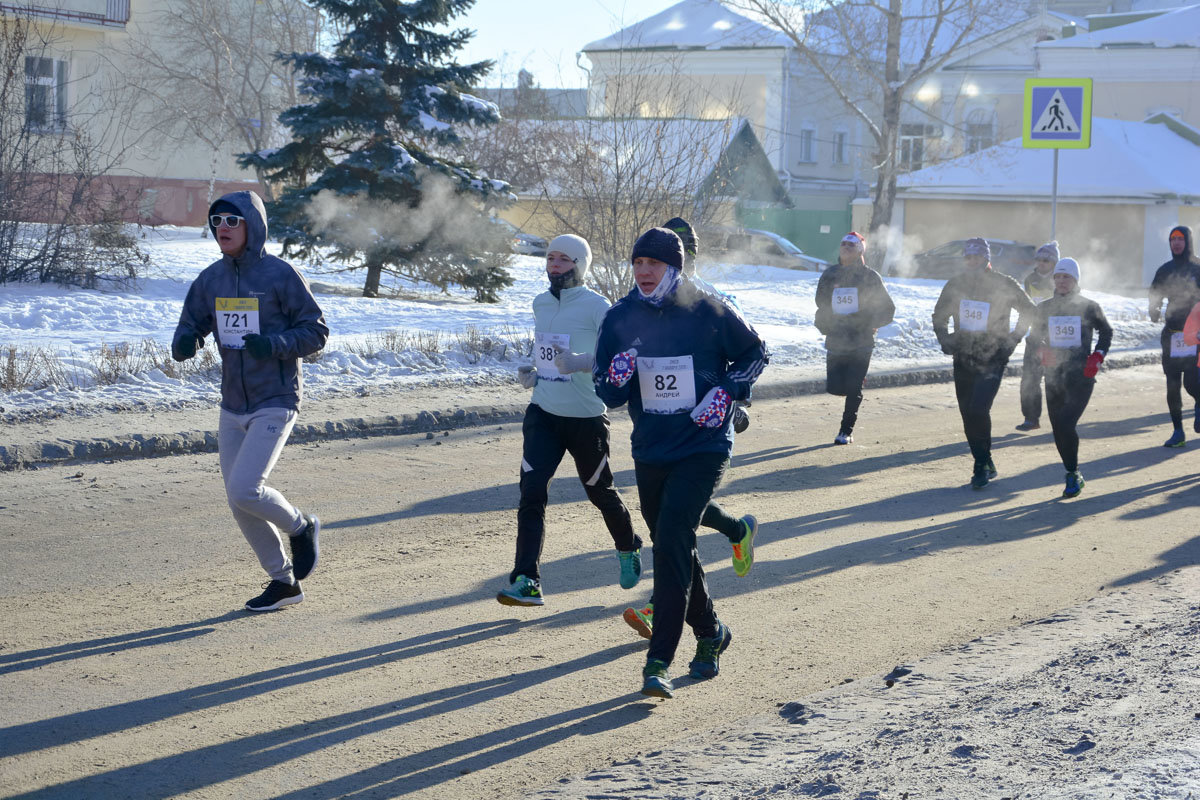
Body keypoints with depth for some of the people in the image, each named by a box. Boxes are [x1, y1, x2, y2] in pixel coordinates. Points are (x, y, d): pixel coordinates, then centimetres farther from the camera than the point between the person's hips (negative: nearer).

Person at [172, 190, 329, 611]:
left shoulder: (280, 275, -10)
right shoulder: (210, 280, 6)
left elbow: (316, 332, -9)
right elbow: (189, 329, 9)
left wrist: (273, 344, -25)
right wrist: (185, 343, -16)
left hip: (275, 404, -6)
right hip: (232, 407, 6)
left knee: (245, 491, -18)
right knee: (239, 502, 6)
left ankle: (301, 527, 11)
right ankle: (284, 580, 21)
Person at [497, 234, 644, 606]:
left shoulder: (596, 306, -11)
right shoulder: (541, 304, 10)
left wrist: (580, 362, -33)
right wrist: (531, 373, 8)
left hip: (586, 417, -5)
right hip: (543, 412, 5)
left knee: (600, 492, 12)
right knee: (531, 492, -10)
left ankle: (628, 549, 42)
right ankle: (526, 582, -13)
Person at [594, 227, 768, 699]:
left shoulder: (709, 311, -9)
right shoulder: (621, 318, 0)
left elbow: (754, 353, 7)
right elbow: (604, 392, 4)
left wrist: (727, 392, -10)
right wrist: (615, 379, -19)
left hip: (704, 448, -5)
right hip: (650, 452, 5)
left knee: (672, 540, -18)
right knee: (672, 548, 15)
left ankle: (659, 663, -19)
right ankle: (710, 633, 38)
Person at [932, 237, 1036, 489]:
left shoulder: (1004, 285, -5)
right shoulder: (955, 284, 5)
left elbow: (1028, 310, 9)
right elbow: (939, 315, 20)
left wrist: (1012, 339, 1)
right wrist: (944, 340, 7)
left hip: (992, 358, -5)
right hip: (963, 357, 5)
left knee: (979, 410, -19)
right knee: (968, 415, 6)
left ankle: (982, 466, -7)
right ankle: (985, 466, 20)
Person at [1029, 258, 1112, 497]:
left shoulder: (1088, 307, -1)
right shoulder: (1044, 308, 7)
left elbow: (1106, 332, 13)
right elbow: (1032, 338, 17)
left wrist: (1097, 357, -1)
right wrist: (1041, 351, -5)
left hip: (1081, 376, -4)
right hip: (1054, 376, 4)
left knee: (1066, 425, -18)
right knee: (1058, 431, 6)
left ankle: (1074, 475, -2)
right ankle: (1074, 475, 23)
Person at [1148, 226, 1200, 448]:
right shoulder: (1165, 270, 11)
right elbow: (1155, 294, 18)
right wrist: (1154, 311, -2)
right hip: (1172, 332, 4)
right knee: (1172, 386, 2)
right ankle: (1178, 431, 11)